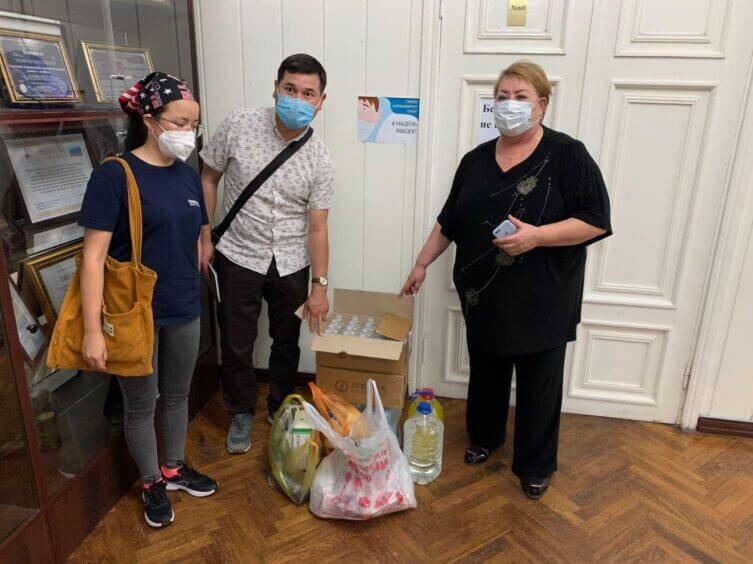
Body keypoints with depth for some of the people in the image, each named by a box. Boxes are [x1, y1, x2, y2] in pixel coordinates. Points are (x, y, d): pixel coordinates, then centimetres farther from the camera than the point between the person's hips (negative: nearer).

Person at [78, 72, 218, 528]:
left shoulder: (188, 175, 3)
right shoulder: (114, 175, -15)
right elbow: (94, 256, -17)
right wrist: (93, 329, -19)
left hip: (185, 312, 6)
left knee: (177, 396, 21)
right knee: (142, 405, 13)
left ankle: (175, 467, 43)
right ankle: (152, 483, 35)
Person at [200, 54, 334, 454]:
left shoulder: (319, 161, -9)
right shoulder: (238, 126, -10)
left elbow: (317, 228, -8)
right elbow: (208, 179, 1)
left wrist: (320, 285, -11)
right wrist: (204, 237, -3)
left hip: (291, 263, 1)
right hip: (238, 256, -1)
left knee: (288, 340, 14)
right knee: (236, 343, 8)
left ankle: (281, 407, 38)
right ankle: (241, 414, 31)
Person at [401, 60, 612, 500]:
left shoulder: (567, 155, -9)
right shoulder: (476, 159, 5)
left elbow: (596, 220, -13)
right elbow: (449, 220, 12)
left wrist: (536, 236, -25)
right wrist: (422, 263, 11)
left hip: (542, 300, -4)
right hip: (484, 296, 4)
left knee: (539, 384, 10)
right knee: (486, 373, 19)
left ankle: (536, 465, 30)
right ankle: (485, 436, 44)